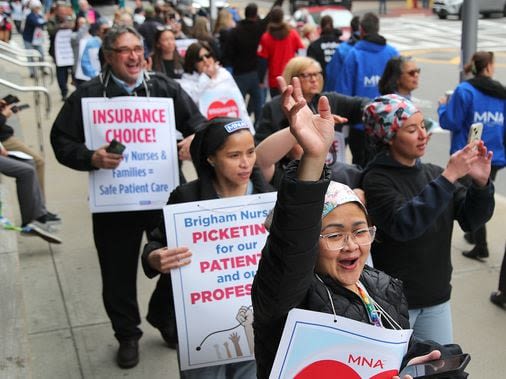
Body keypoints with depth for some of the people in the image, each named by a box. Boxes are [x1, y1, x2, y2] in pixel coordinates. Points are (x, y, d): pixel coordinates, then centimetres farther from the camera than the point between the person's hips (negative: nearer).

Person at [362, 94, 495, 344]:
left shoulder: (434, 173, 3)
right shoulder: (377, 179, -12)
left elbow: (470, 219, 1)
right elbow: (403, 225, -27)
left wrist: (481, 183, -18)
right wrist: (448, 177, -28)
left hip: (437, 298, 5)